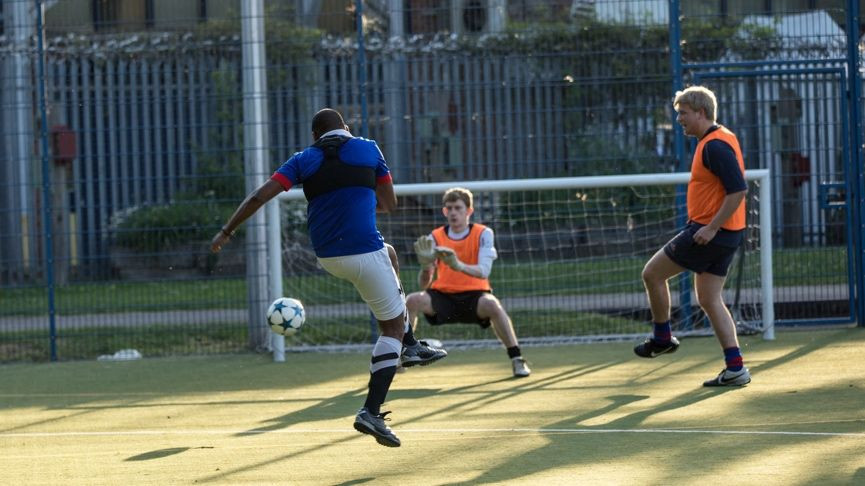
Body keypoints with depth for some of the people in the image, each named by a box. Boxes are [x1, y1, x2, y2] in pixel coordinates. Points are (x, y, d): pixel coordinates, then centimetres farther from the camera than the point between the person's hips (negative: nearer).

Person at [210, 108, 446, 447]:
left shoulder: (305, 159, 9)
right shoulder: (368, 149, 5)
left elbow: (260, 196, 0)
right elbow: (389, 204, 12)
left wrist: (227, 231, 7)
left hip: (326, 256, 5)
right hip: (364, 253, -5)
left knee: (387, 255, 36)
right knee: (393, 325, 6)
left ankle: (410, 347, 37)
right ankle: (371, 412, -9)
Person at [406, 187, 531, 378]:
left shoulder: (483, 234, -6)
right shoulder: (435, 237, -1)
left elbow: (483, 272, -22)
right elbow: (424, 285, -5)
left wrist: (459, 265, -42)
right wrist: (426, 266, -29)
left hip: (474, 294, -2)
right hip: (443, 295, 2)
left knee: (492, 305, -36)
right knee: (412, 301, -25)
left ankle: (517, 358, -23)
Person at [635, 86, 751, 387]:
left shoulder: (715, 145, -18)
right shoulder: (717, 140, 14)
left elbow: (738, 190, -26)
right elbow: (732, 188, 24)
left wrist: (711, 228, -24)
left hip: (710, 232, -10)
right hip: (726, 236, 10)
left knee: (652, 273, 3)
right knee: (709, 300, 10)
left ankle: (662, 338, 17)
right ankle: (735, 367, 5)